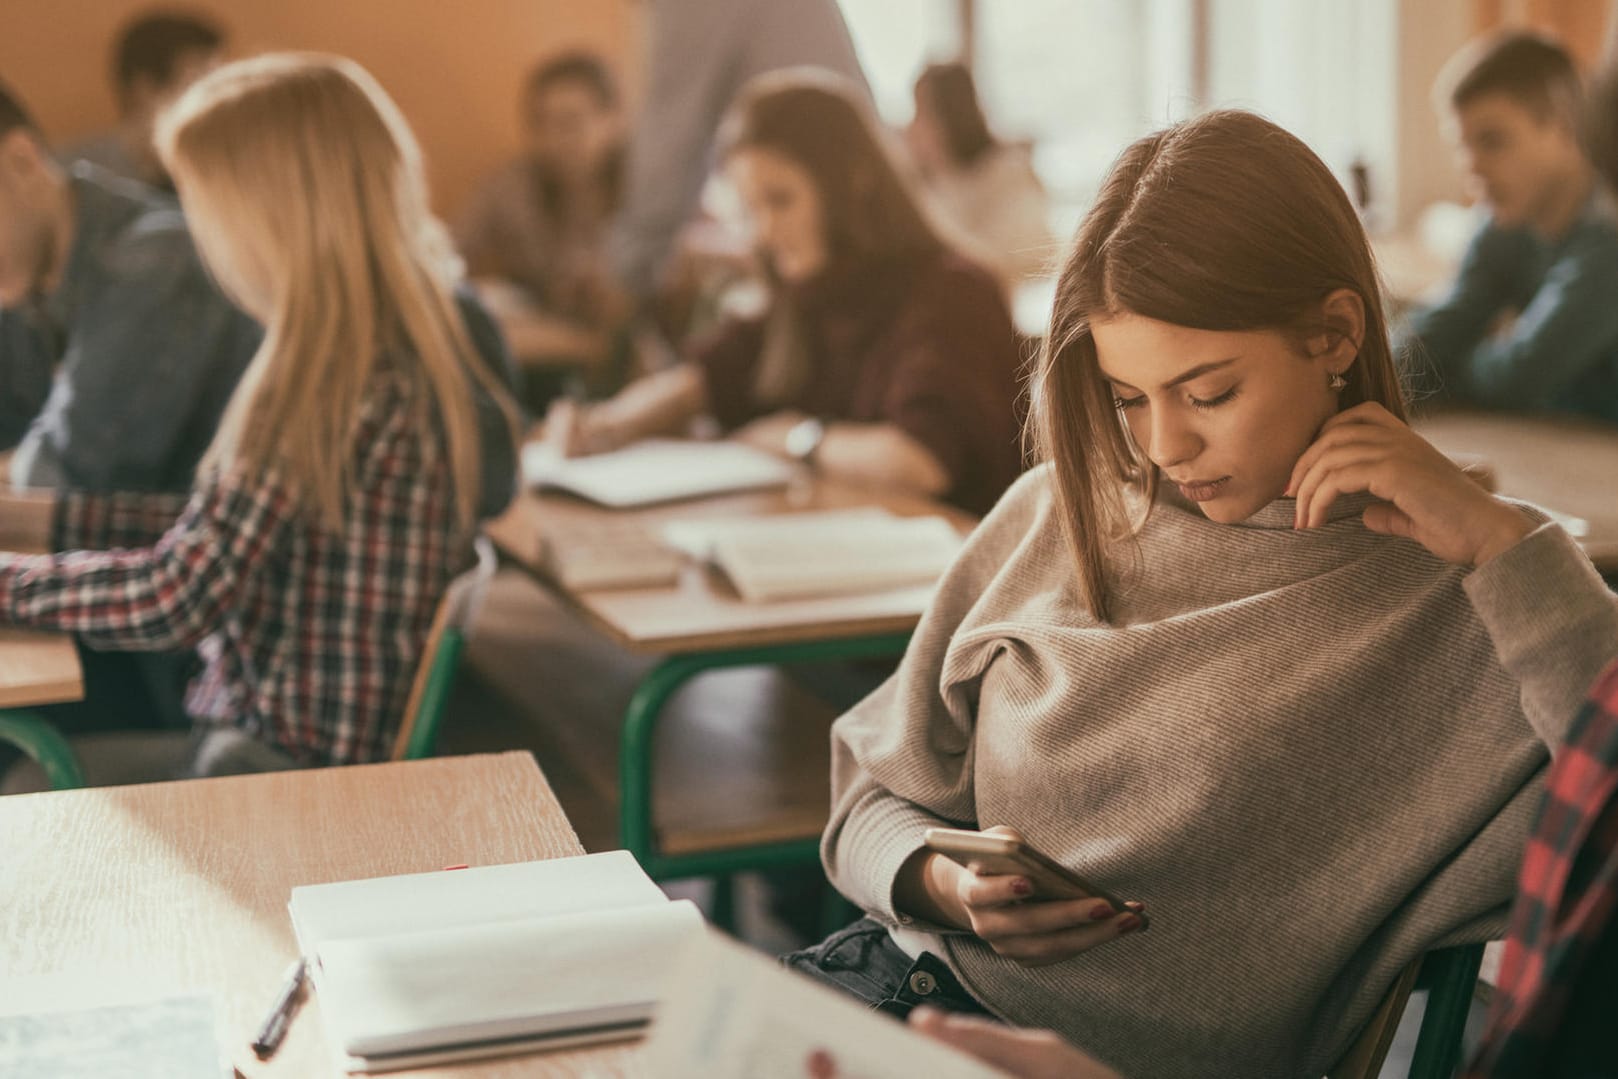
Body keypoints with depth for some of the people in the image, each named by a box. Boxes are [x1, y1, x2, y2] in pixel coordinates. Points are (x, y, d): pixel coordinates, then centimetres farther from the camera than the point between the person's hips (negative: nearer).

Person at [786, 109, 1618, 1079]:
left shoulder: (1469, 594, -5)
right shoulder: (1056, 517, 8)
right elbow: (876, 794, 14)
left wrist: (1496, 536, -18)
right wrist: (941, 885, -7)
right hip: (903, 983, 5)